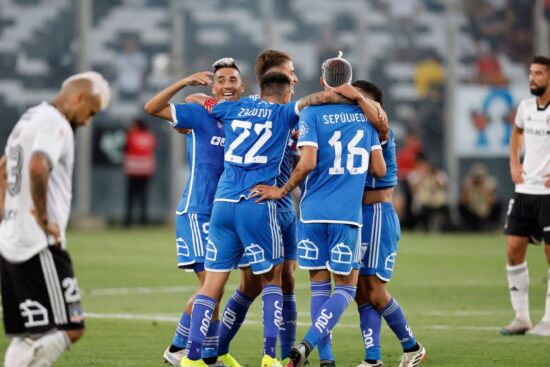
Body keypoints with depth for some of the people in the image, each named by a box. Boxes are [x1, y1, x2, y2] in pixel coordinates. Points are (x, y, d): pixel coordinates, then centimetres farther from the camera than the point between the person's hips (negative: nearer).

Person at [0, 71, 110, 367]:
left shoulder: (29, 119, 20)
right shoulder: (55, 123, -11)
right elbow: (38, 167, -29)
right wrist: (43, 217, -19)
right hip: (40, 244, -10)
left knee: (29, 337, 11)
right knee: (69, 329, -9)